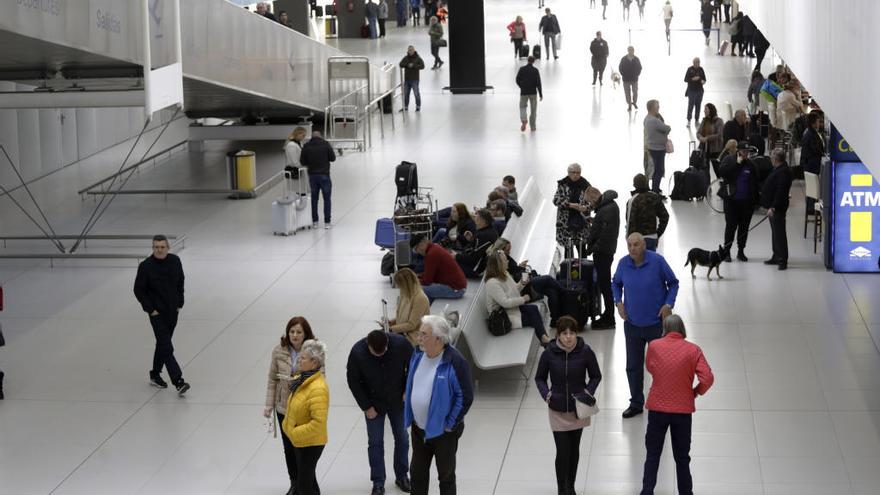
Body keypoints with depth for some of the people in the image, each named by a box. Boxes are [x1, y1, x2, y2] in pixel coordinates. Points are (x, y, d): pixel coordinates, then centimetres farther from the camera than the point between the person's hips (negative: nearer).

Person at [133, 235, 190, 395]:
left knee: (163, 344, 17)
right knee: (167, 347, -12)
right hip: (157, 313, -5)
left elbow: (180, 282, 13)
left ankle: (155, 375, 33)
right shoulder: (146, 266, -14)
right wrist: (150, 309, -11)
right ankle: (178, 382, -16)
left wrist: (180, 303, 7)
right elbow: (138, 290, -7)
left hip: (173, 311, 5)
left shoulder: (175, 261, -1)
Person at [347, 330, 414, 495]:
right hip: (373, 403, -1)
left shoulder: (400, 344, -24)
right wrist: (366, 406, -11)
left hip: (397, 401, 1)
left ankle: (402, 476, 28)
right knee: (375, 442, 3)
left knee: (402, 439, 10)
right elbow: (353, 381, -12)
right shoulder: (357, 352, -25)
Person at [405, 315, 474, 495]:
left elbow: (466, 397, -20)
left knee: (446, 475, 11)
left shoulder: (455, 363, -24)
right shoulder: (418, 355, -3)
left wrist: (450, 424, -16)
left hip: (443, 431, -6)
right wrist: (409, 416, 11)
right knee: (417, 473, 19)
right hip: (418, 429, 6)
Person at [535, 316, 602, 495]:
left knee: (574, 450, 16)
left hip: (578, 408, 1)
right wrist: (545, 393, -16)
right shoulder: (549, 353, -13)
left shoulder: (585, 352, -12)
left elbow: (596, 376, 2)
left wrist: (589, 391, -16)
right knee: (562, 452, -5)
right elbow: (539, 378, 2)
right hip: (557, 410, -1)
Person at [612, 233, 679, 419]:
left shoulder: (657, 261, -14)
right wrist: (618, 302, 0)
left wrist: (668, 304, -13)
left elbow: (673, 283, -2)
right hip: (632, 323, 3)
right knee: (633, 366, 10)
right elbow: (616, 283, 15)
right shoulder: (623, 263, -5)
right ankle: (636, 403, 25)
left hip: (657, 323, -3)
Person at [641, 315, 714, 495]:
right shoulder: (693, 350, -9)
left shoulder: (654, 346, -5)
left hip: (657, 408, 0)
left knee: (652, 455, 12)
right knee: (682, 458, 14)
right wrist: (696, 392, 1)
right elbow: (708, 378, -15)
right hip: (683, 410, 0)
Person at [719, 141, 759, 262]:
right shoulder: (729, 160, 1)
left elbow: (755, 183, 10)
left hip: (747, 202, 3)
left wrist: (755, 199, 3)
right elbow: (722, 171, -17)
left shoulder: (751, 165, 7)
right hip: (731, 200, -3)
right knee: (731, 225, -1)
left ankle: (741, 251, 18)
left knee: (744, 226, 7)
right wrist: (737, 163, -16)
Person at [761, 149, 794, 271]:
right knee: (775, 233, 17)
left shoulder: (783, 172, -19)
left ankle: (782, 260, -6)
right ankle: (776, 257, 26)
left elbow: (780, 192, -25)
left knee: (779, 233, -8)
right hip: (773, 207, 11)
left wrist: (773, 207, -27)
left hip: (777, 208, -11)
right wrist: (769, 206, 22)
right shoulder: (778, 169, 14)